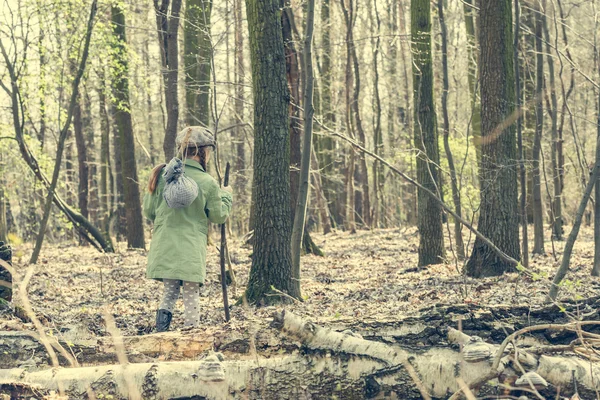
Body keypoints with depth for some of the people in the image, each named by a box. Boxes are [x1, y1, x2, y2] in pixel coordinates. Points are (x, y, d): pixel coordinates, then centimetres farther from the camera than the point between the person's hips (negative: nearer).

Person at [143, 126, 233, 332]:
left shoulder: (162, 174, 0)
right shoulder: (207, 183, -9)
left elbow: (148, 211, 7)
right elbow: (219, 215, 4)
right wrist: (226, 195, 21)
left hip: (164, 246, 3)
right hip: (191, 249, -3)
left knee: (169, 292, 14)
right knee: (191, 296, 6)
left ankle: (161, 334, 0)